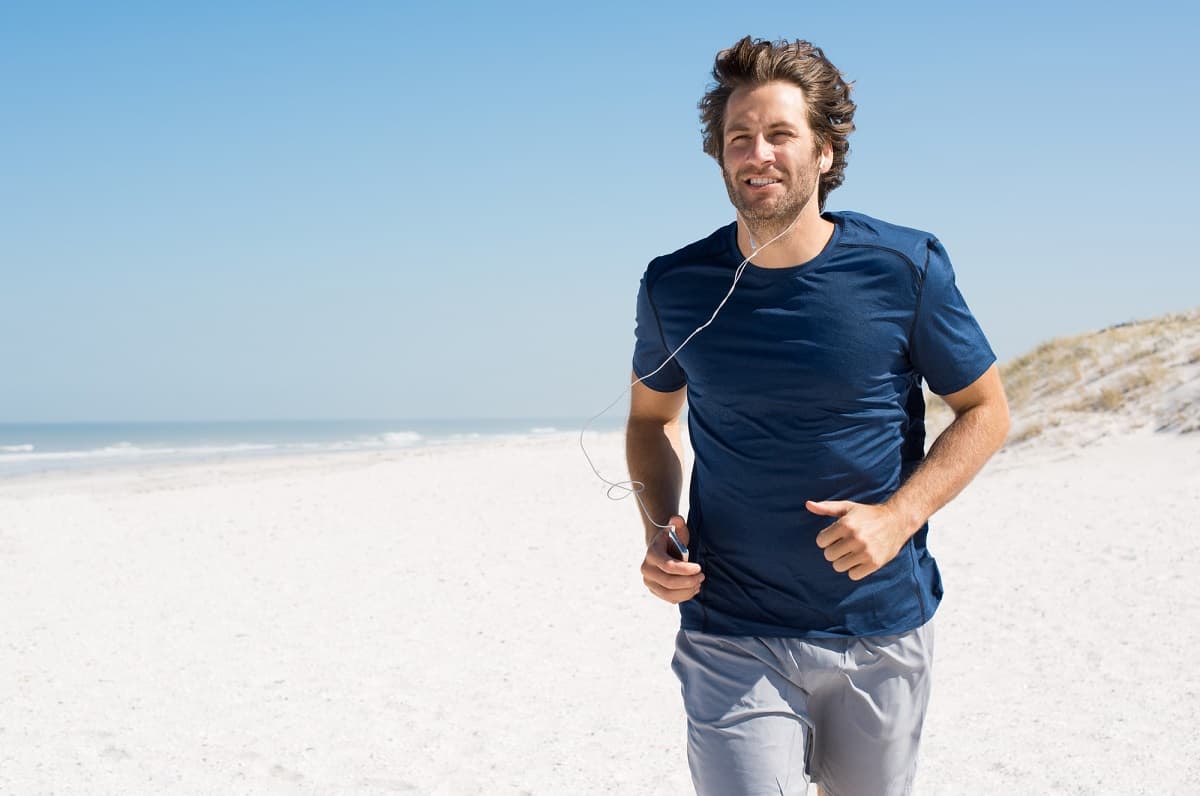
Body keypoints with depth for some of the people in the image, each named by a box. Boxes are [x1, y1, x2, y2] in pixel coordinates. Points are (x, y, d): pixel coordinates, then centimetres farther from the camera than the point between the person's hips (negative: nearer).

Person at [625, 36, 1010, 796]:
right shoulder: (675, 286, -3)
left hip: (882, 631, 1)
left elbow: (987, 410, 2)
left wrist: (897, 516, -13)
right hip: (732, 639, 0)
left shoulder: (906, 268, -7)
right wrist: (659, 528, -3)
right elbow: (651, 416, 15)